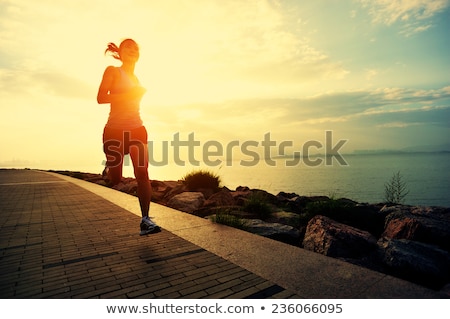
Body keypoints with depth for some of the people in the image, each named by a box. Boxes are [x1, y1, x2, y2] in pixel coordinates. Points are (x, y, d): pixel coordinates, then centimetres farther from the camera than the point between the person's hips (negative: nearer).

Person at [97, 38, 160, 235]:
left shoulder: (134, 78, 18)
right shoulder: (113, 71, 0)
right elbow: (101, 98, -13)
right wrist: (130, 93, -19)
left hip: (137, 128, 5)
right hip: (115, 129, -4)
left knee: (142, 172, -13)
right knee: (114, 180, 0)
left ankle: (145, 220, -12)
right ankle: (108, 168, 39)